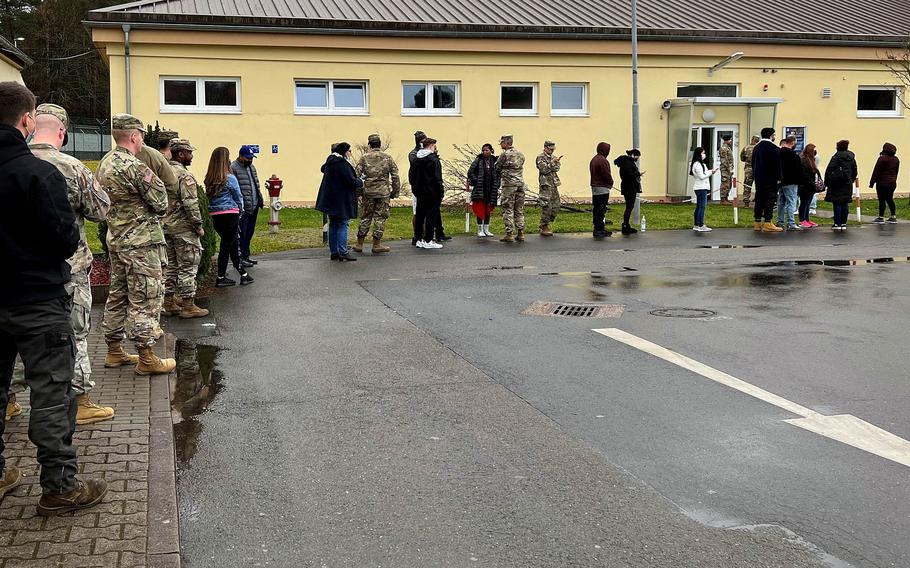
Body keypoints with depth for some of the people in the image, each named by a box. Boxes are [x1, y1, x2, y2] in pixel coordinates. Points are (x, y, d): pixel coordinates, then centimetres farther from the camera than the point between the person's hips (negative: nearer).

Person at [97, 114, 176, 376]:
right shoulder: (134, 167, -19)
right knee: (145, 299, -4)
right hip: (141, 243, -9)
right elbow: (160, 204, -14)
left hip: (116, 240, 9)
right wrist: (154, 180, 6)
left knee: (118, 295, 16)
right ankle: (146, 358, 0)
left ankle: (114, 351, 24)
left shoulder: (104, 164, 10)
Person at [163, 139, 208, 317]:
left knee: (171, 266, 15)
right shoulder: (185, 176, -17)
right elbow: (190, 204, -22)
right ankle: (188, 306, 2)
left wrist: (165, 220, 20)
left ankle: (169, 303, 20)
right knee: (188, 267, -2)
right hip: (183, 229, -9)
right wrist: (198, 225, -14)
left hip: (166, 227, 9)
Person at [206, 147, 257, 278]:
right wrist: (240, 210, 15)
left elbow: (208, 196, 9)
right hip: (230, 215, -6)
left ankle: (243, 274, 24)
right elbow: (238, 197, -3)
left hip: (214, 216, 6)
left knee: (233, 244, 17)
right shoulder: (230, 178, -11)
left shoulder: (209, 180, 5)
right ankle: (220, 278, 7)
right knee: (226, 246, 2)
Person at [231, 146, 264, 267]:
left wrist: (260, 200, 18)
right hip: (243, 208, -8)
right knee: (241, 234, -3)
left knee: (249, 233, 14)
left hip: (254, 206, 8)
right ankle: (240, 258, 3)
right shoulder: (233, 168, -11)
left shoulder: (251, 167, 17)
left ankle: (246, 256, 23)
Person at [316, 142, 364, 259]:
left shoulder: (330, 161, 10)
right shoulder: (343, 164, -18)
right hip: (341, 200, -9)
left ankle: (334, 252, 16)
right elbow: (351, 181, -21)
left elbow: (323, 169, 33)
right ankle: (343, 253, -8)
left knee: (333, 225, 13)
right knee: (343, 224, -5)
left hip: (330, 199, 9)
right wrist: (361, 182, -1)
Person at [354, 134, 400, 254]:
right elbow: (395, 176, 1)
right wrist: (395, 192, 8)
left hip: (368, 191, 1)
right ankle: (376, 245, 6)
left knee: (365, 217, 10)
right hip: (383, 192, -1)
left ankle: (359, 244, 14)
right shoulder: (387, 158, 2)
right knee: (380, 217, 5)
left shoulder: (364, 158, 0)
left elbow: (357, 175, -3)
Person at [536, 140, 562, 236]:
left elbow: (556, 168, 4)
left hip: (554, 184, 8)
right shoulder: (540, 157, -5)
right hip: (546, 185, -8)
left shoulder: (553, 157, 18)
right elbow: (544, 169, -17)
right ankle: (544, 228, -2)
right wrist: (552, 162, -18)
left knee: (556, 207, 9)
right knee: (546, 207, -9)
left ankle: (544, 225, 20)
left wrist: (557, 162, -15)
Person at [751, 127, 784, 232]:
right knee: (770, 199, -5)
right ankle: (767, 223, -10)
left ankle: (758, 223, 11)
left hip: (758, 177, 7)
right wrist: (778, 178, -8)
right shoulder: (774, 148, -11)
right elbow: (777, 164, -12)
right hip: (770, 179, -7)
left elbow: (753, 163, 17)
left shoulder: (756, 147, 12)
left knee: (759, 199, 9)